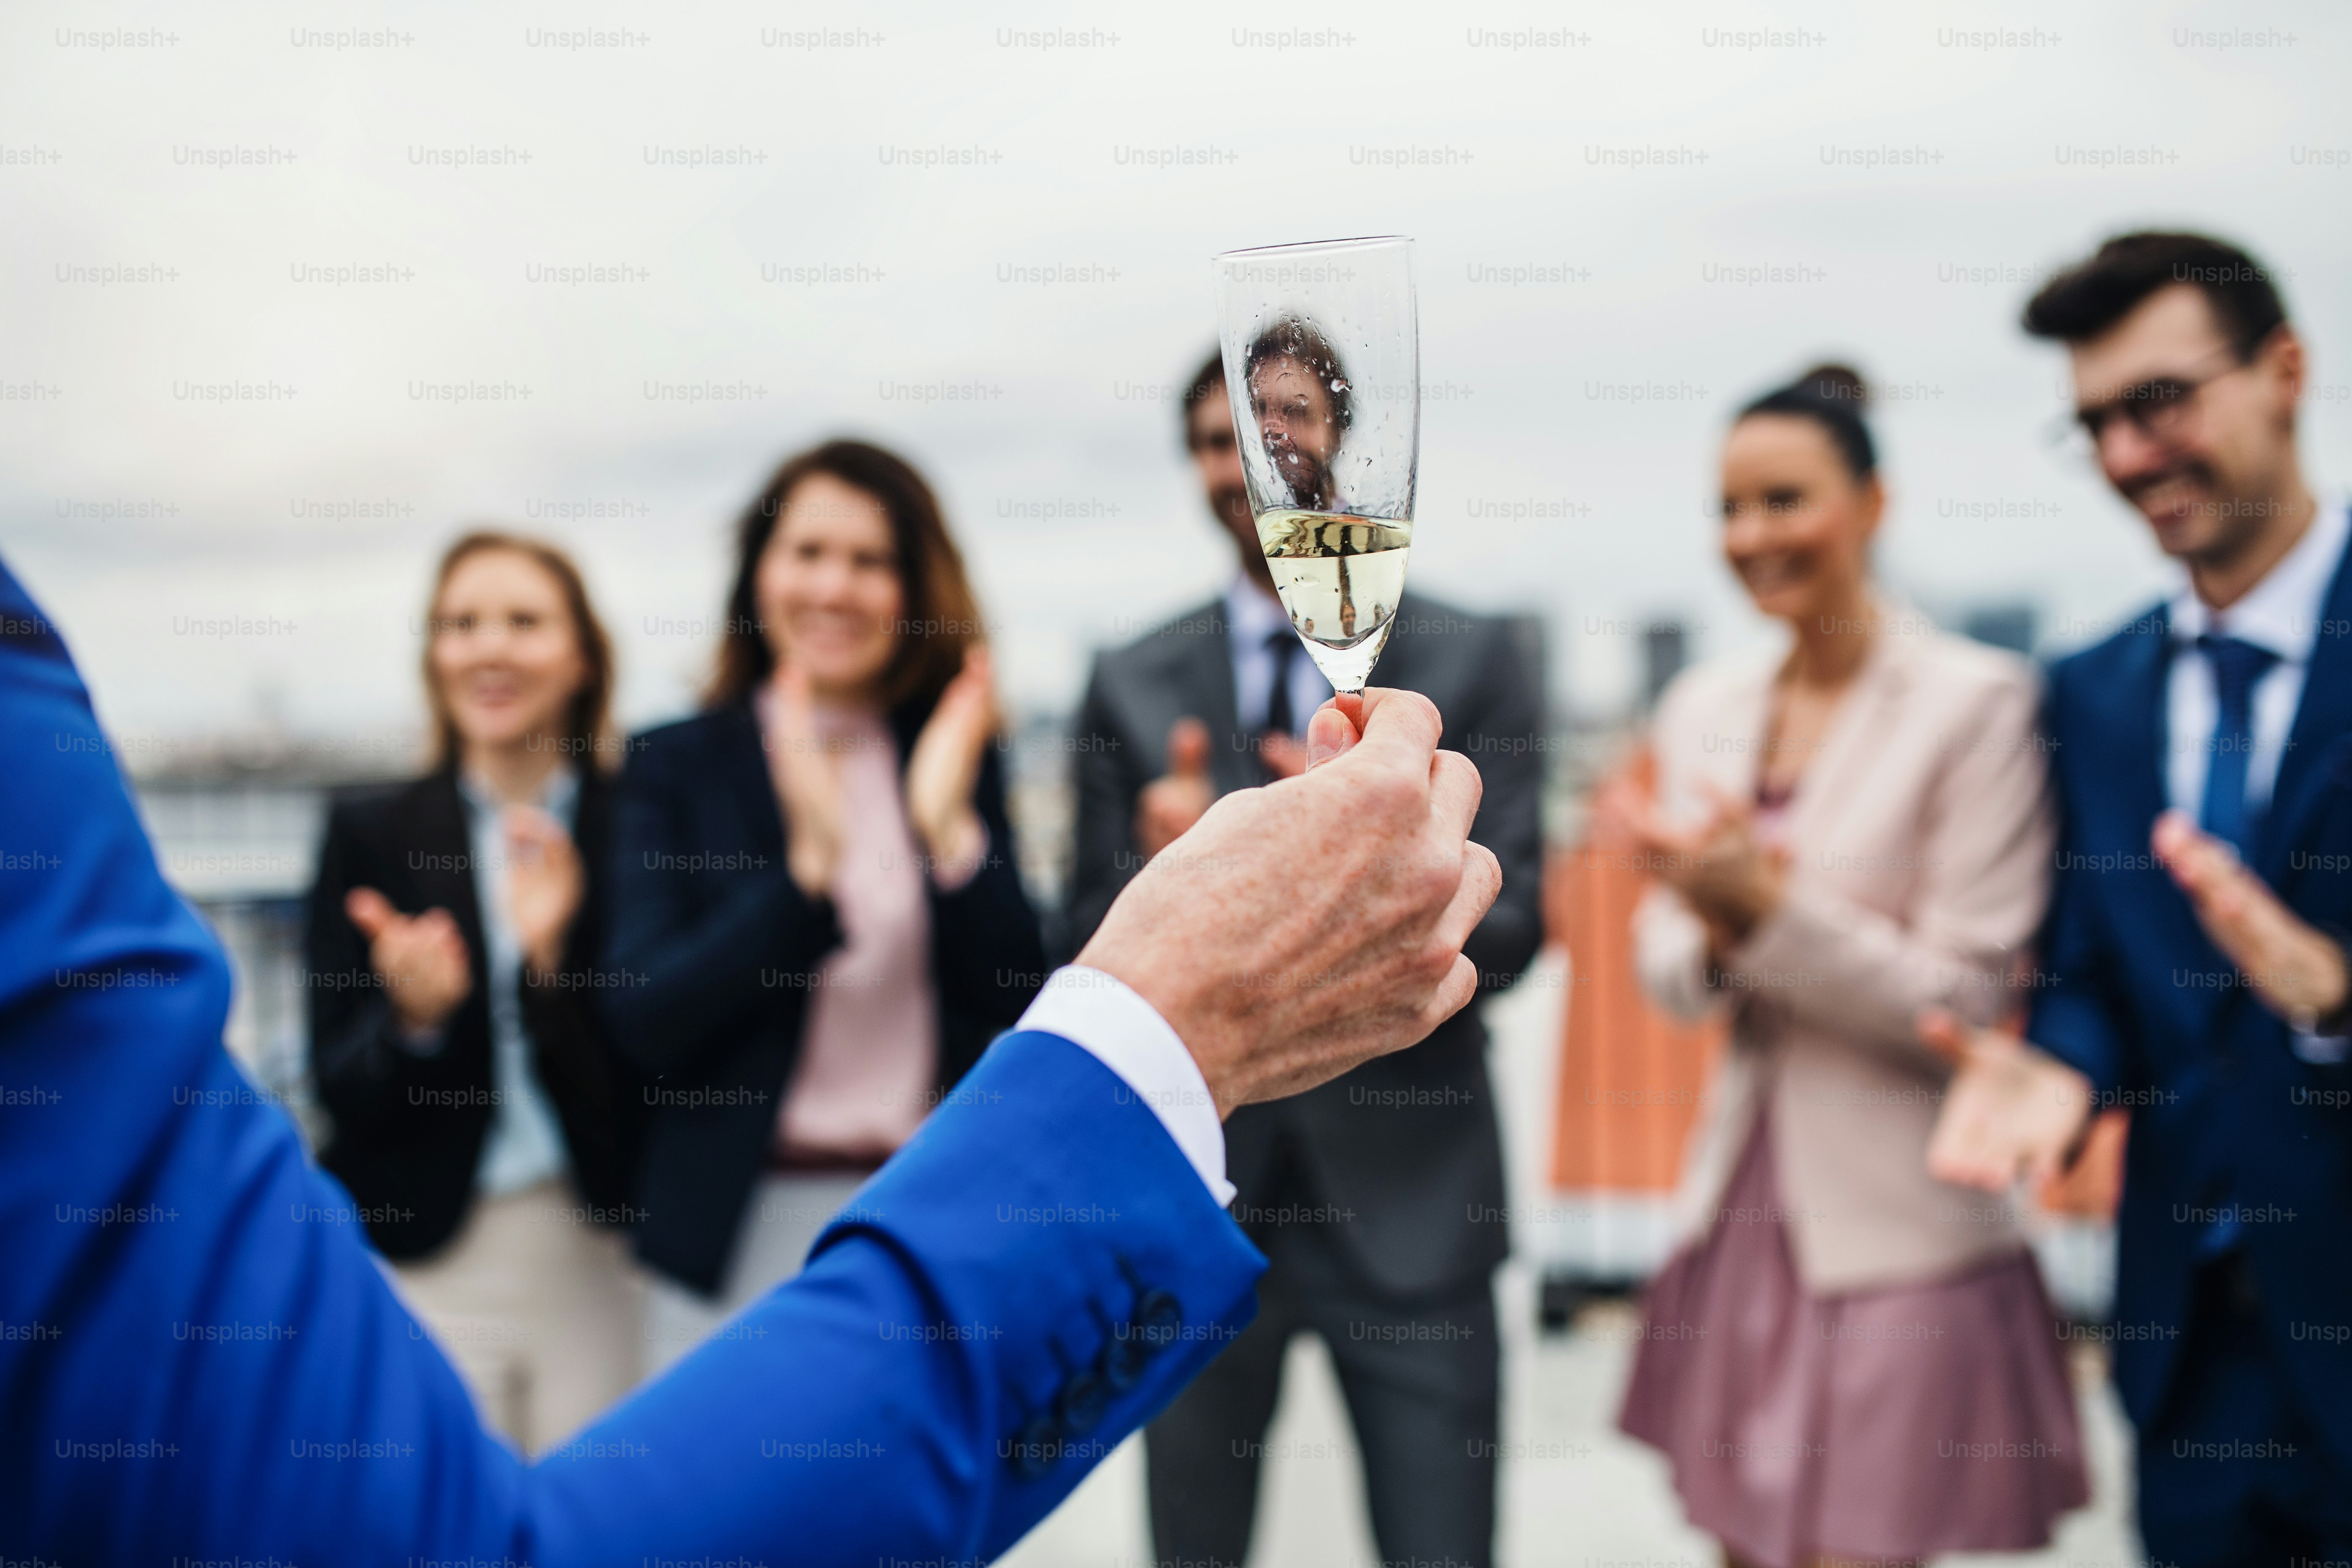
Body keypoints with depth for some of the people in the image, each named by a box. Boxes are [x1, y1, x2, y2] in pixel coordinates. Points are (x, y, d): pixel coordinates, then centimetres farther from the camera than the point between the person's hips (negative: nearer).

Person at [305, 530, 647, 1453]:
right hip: (429, 1265, 0)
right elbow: (341, 1089, 2)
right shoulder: (370, 834, 4)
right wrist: (413, 1019, -18)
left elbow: (650, 1078, -2)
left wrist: (553, 958, -17)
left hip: (605, 1259, 0)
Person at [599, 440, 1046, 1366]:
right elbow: (644, 1022, -10)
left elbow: (1016, 1006, -2)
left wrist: (949, 827, -16)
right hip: (742, 1228, -1)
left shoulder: (956, 758, 6)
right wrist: (809, 863, -21)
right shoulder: (679, 766, 1)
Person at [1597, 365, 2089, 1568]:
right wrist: (1713, 936, -13)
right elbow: (1668, 968, 9)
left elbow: (1967, 1003, -13)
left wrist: (1768, 907, -22)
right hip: (1744, 1212, 6)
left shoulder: (1975, 702, -11)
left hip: (1894, 1238, -6)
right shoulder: (1703, 708, 7)